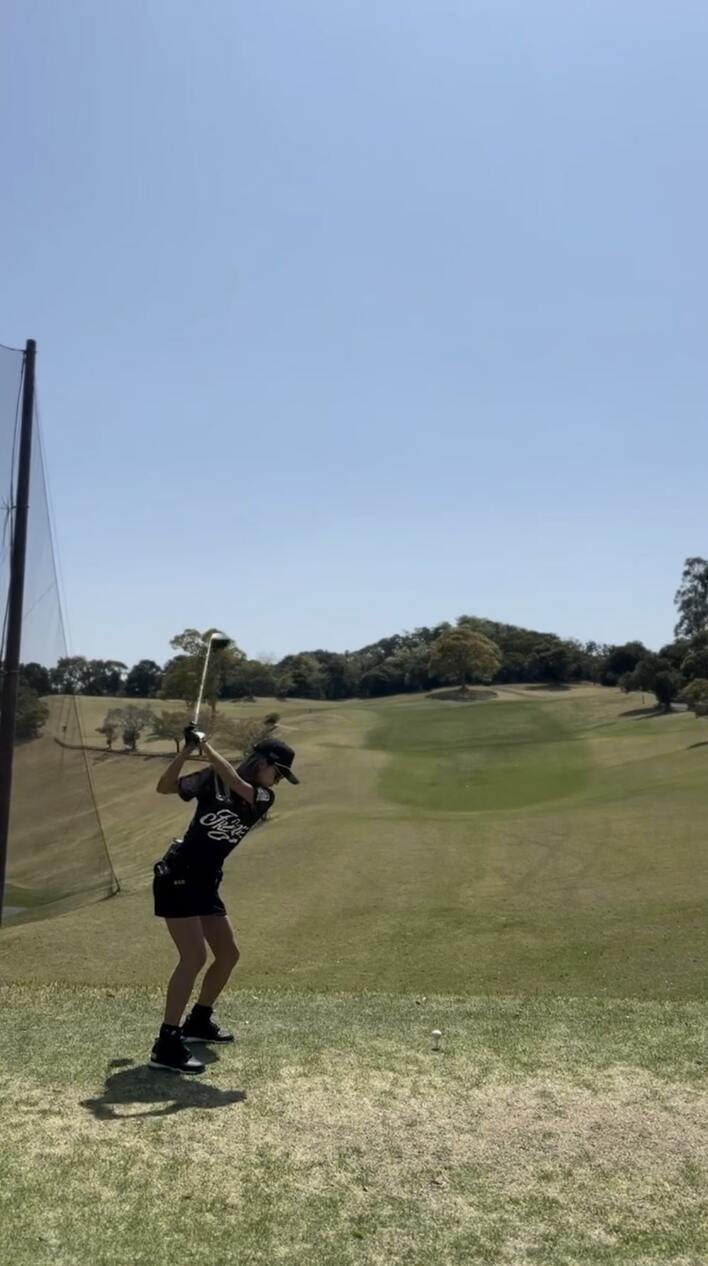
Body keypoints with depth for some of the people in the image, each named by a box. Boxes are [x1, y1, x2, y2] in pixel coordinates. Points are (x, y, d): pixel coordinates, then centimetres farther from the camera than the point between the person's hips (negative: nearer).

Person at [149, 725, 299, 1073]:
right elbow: (165, 787, -14)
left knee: (228, 954, 14)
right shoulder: (213, 779, -8)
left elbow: (235, 782, -18)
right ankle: (166, 1044, -14)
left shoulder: (264, 798, 2)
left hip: (205, 882, 7)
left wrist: (206, 746, -24)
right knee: (194, 956, -17)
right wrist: (188, 750, -26)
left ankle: (198, 1021, 33)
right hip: (178, 876, -7)